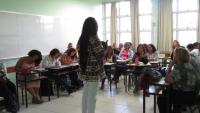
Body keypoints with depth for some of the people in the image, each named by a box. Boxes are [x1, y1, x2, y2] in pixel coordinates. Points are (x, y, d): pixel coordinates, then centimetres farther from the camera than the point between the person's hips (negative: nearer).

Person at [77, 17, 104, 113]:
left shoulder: (81, 39, 7)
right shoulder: (94, 38, -14)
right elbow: (100, 55, -15)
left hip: (84, 70, 7)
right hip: (93, 71, -7)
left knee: (85, 94, 16)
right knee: (92, 96, 0)